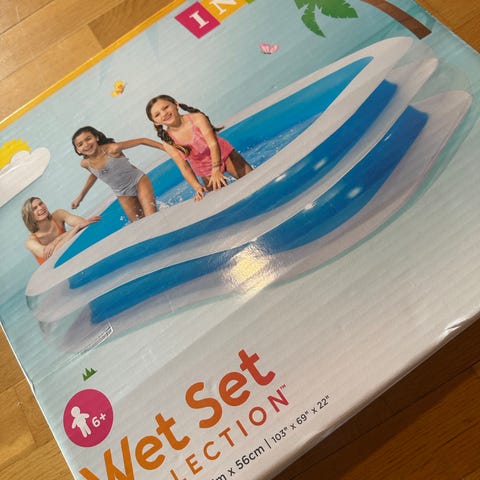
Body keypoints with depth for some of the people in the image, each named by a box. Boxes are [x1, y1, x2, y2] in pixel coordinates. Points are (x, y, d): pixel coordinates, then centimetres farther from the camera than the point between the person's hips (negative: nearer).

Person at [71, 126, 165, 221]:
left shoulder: (112, 149, -29)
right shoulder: (85, 163, -12)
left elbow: (142, 141, -22)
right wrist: (80, 196, 22)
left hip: (139, 181, -4)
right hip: (123, 196, 4)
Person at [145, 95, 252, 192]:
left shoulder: (197, 118, -23)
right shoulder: (168, 142, -17)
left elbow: (213, 144, -30)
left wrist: (216, 170, -40)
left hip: (225, 155, -1)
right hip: (206, 173, 1)